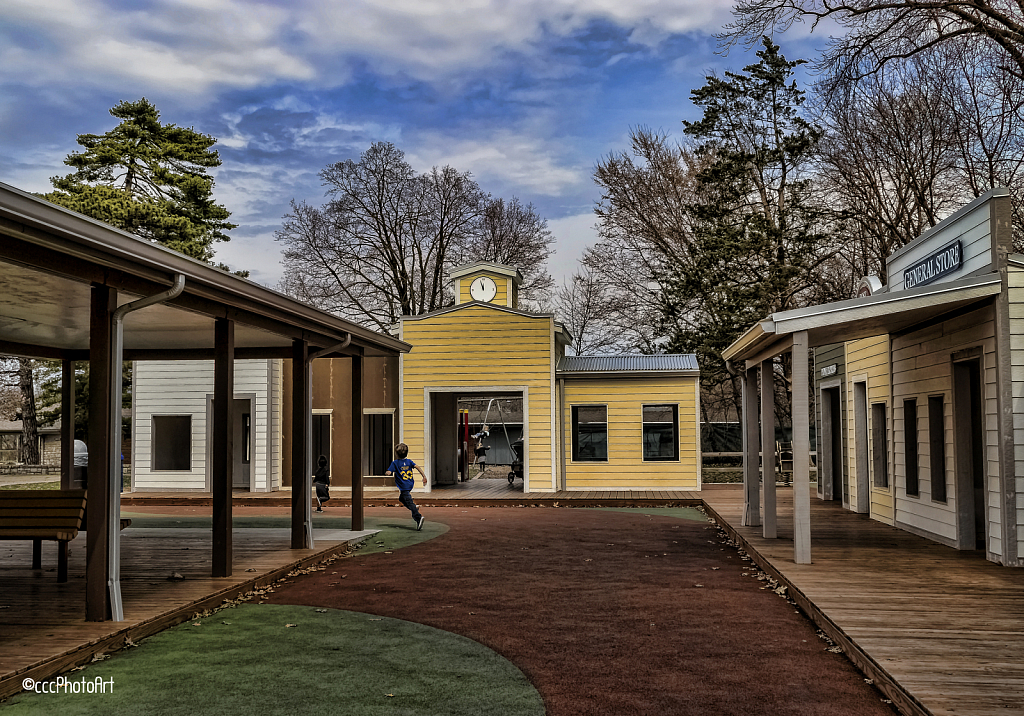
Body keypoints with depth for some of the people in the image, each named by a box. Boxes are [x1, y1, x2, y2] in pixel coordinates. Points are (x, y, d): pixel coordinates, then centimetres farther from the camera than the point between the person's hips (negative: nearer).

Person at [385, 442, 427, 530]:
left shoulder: (395, 463, -6)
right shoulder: (409, 461, 8)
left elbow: (388, 473, -12)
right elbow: (417, 467, -5)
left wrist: (386, 472, 12)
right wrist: (424, 476, -8)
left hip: (404, 486, -7)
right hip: (410, 484, 7)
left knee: (409, 503, -11)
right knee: (401, 498, 28)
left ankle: (418, 517, -24)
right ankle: (415, 508, 17)